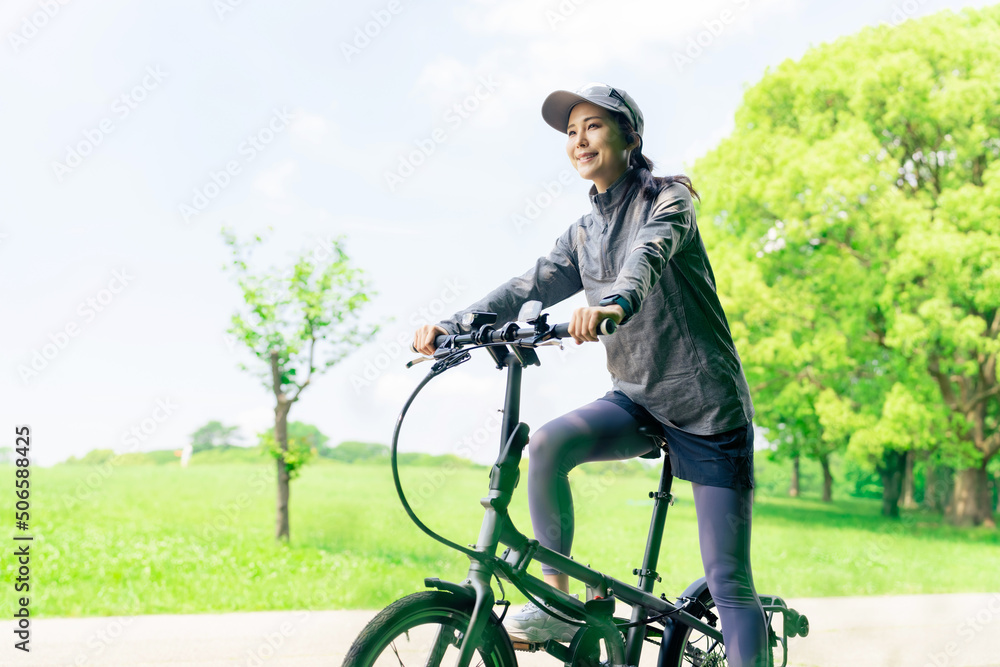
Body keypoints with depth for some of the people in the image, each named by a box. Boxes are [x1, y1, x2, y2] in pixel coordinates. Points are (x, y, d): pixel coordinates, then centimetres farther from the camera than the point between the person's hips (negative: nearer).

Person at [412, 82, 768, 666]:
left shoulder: (667, 200, -7)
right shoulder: (584, 234, 12)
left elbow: (650, 254, -30)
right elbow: (531, 287, 0)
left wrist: (615, 303, -51)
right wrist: (453, 326, -16)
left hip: (708, 405, -5)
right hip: (635, 400, 5)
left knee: (729, 581, -6)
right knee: (547, 445, -24)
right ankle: (556, 602, -12)